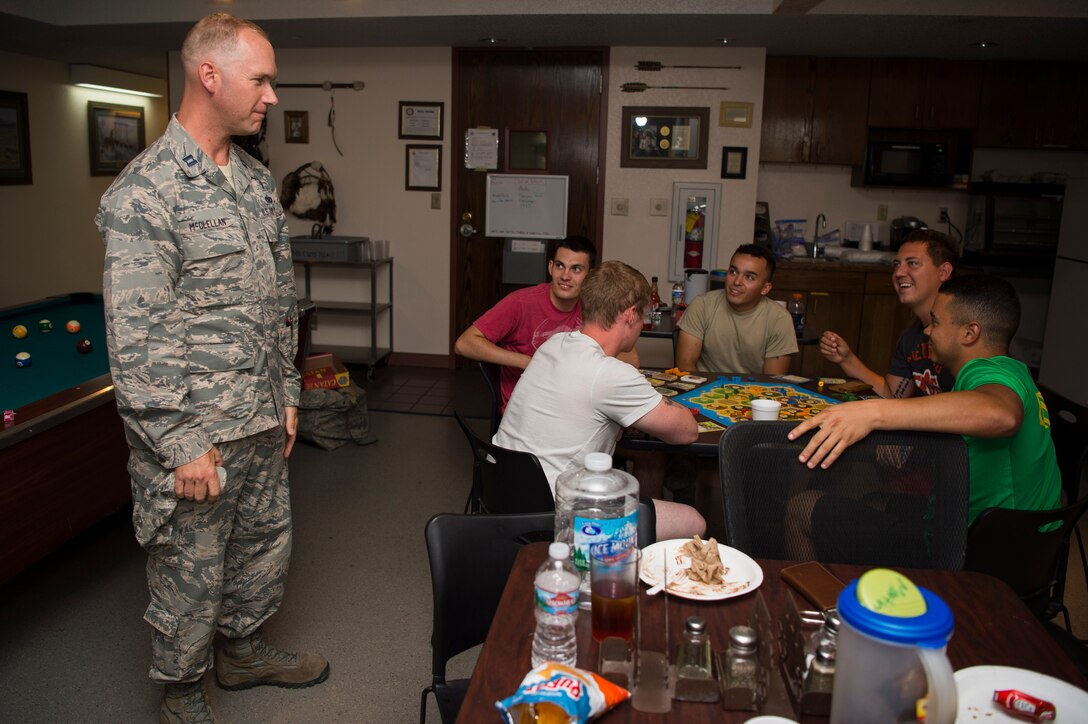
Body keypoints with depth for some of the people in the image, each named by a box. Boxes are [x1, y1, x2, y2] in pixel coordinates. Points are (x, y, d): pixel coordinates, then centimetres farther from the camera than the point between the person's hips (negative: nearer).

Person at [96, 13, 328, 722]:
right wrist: (184, 445, -18)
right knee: (190, 571, 10)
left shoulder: (259, 182, 7)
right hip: (193, 431, -7)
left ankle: (243, 650, 46)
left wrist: (287, 395, 12)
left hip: (262, 421, 7)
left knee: (265, 543, 21)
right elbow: (134, 339, -19)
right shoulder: (144, 191, -17)